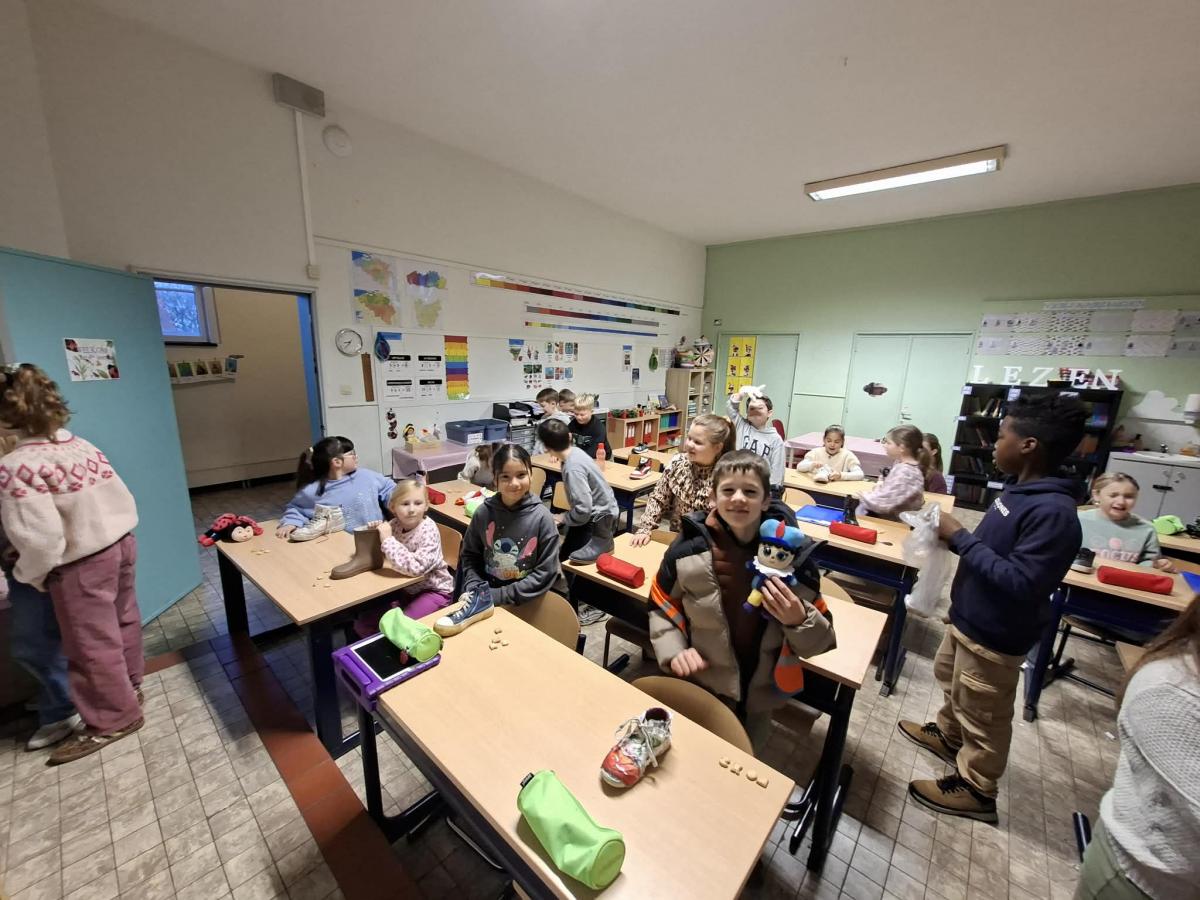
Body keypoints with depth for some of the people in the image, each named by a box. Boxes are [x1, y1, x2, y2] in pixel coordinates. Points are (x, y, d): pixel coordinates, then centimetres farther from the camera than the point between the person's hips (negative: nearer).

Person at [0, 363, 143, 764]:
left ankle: (113, 718, 23)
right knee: (122, 621, 25)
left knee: (92, 644, 8)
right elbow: (123, 499, 3)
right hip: (122, 543, 8)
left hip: (82, 566, -7)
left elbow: (42, 538, -21)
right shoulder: (84, 446, -1)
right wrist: (112, 535, 16)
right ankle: (130, 685, 45)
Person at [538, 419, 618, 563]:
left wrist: (563, 517, -13)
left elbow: (583, 510, -28)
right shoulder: (575, 451, -4)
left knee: (565, 558, -1)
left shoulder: (573, 468, -29)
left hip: (599, 517, -9)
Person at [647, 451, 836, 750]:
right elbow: (661, 606, -4)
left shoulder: (792, 553, -18)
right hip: (698, 685, -1)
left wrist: (798, 621, -30)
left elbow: (821, 641, -9)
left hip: (759, 693, 1)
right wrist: (673, 650, -18)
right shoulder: (690, 546, -19)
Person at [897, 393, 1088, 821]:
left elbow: (1020, 584, -30)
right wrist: (956, 536, -4)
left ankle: (976, 789, 34)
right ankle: (948, 735, 52)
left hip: (995, 635, -9)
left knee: (983, 715, 13)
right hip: (969, 617, 9)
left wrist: (960, 538, -27)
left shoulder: (1053, 512, -29)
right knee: (951, 679, 29)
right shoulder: (1019, 491, 0)